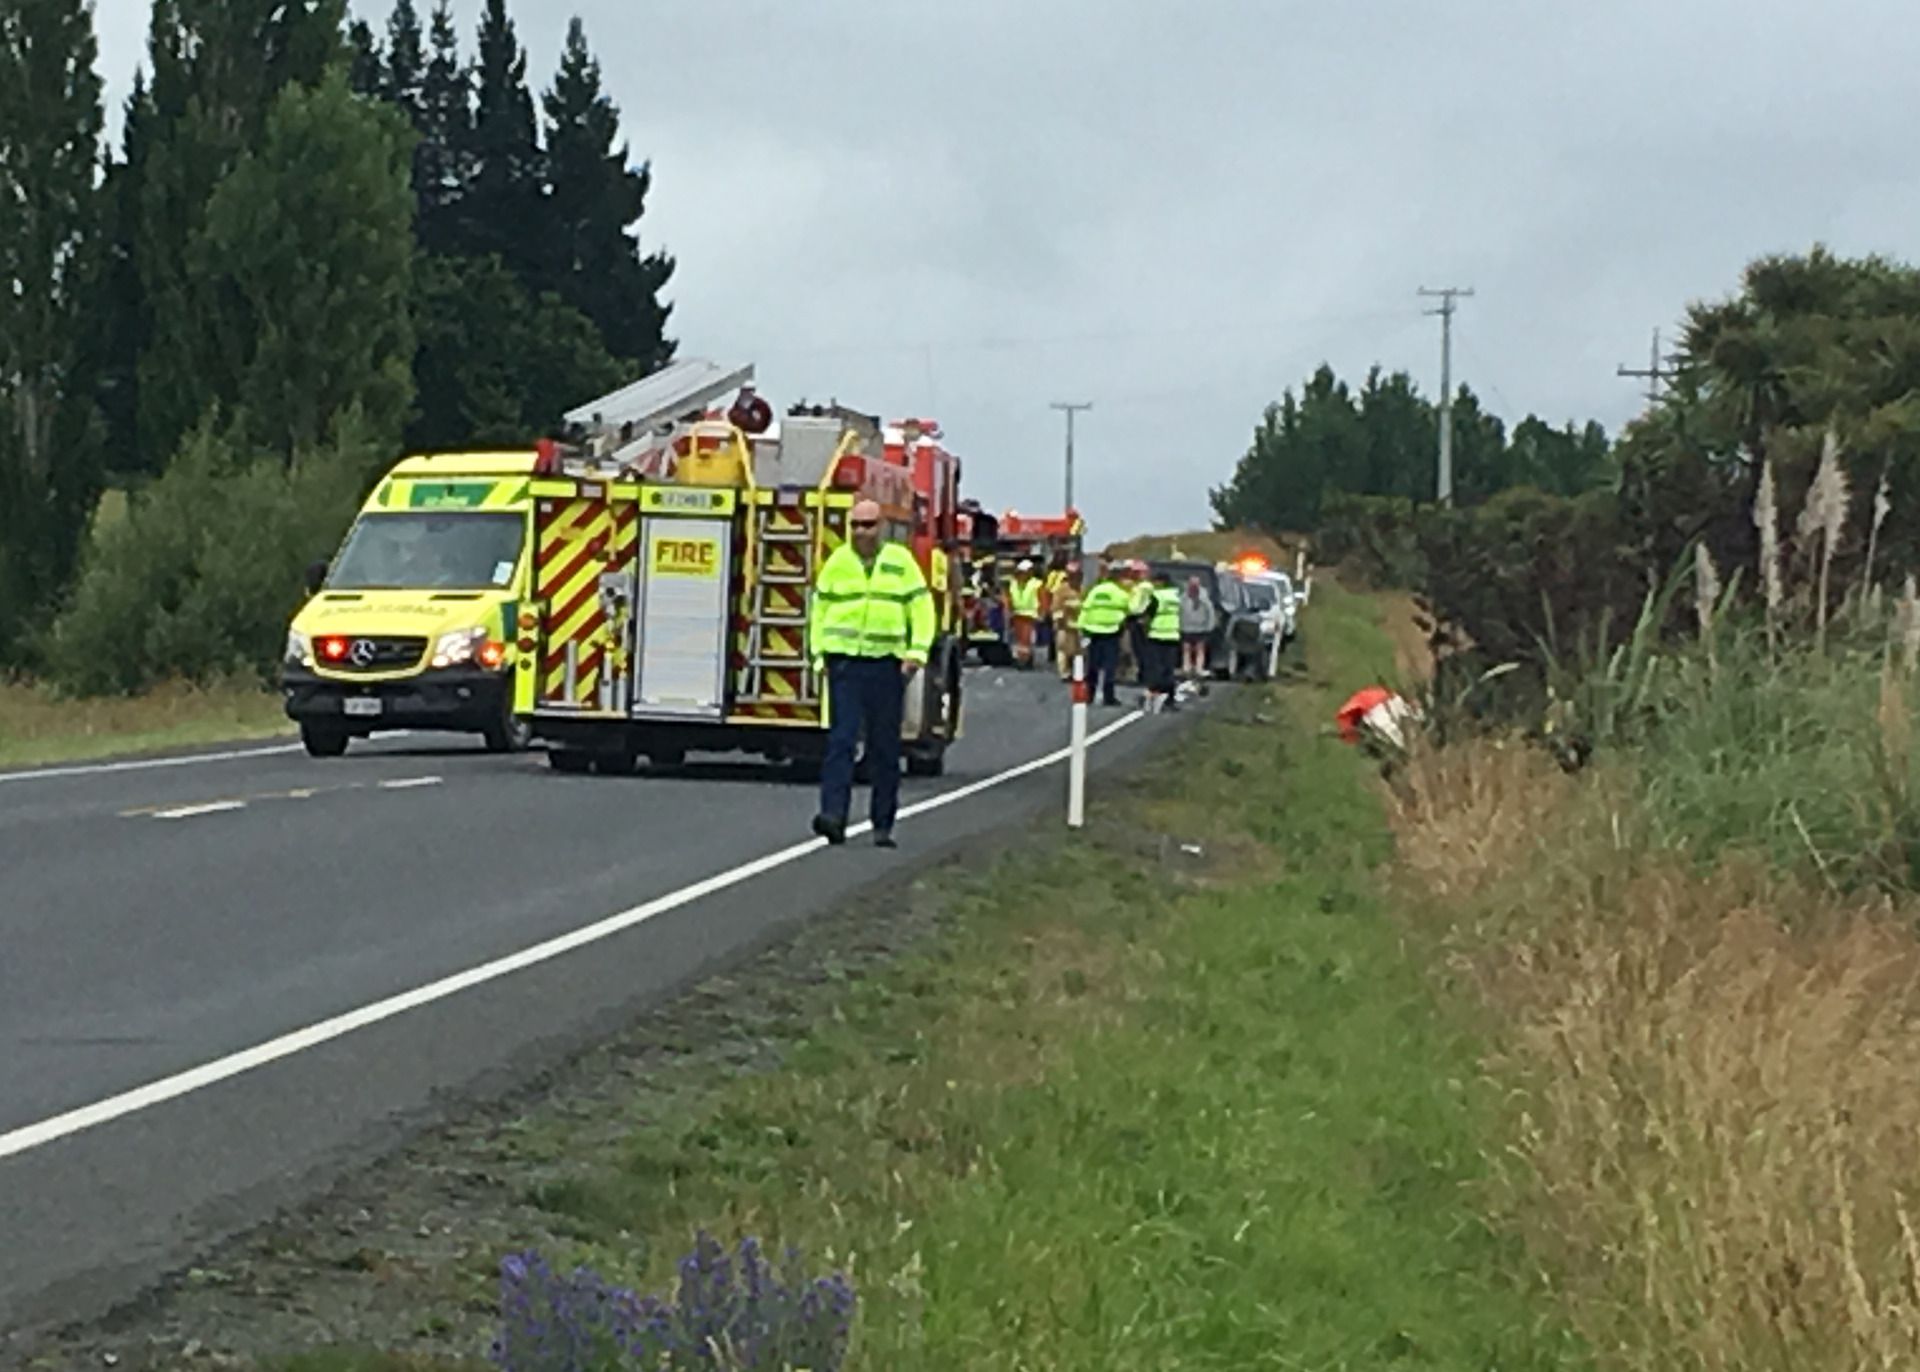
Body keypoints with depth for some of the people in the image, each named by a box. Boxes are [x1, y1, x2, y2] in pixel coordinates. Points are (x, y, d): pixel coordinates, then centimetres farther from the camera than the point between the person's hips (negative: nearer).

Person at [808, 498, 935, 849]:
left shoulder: (900, 561, 6)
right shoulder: (837, 561, 7)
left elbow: (921, 606, 5)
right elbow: (819, 608, 11)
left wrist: (918, 651, -6)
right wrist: (819, 654, 3)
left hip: (887, 662, 1)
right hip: (844, 659, -1)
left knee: (885, 748, 5)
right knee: (841, 739, -12)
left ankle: (883, 825, 11)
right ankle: (834, 815, -20)